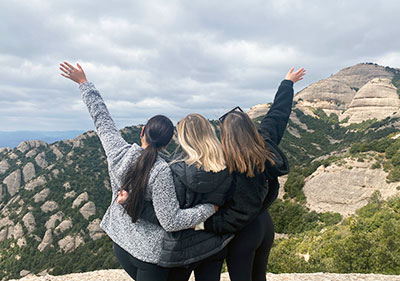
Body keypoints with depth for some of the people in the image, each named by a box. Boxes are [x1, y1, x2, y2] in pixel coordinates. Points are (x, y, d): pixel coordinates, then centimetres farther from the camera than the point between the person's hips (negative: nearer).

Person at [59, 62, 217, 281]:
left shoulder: (118, 153, -13)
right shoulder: (160, 171, -27)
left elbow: (101, 119, 1)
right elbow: (171, 222, -24)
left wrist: (84, 83, 14)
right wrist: (210, 208, -16)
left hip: (120, 245, 6)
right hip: (150, 253, -6)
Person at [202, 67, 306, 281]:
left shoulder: (241, 174, -31)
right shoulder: (266, 142, -9)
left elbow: (237, 217, -30)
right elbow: (278, 113, 6)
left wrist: (203, 223, -29)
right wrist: (287, 84, 20)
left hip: (244, 234, -8)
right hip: (266, 226, 8)